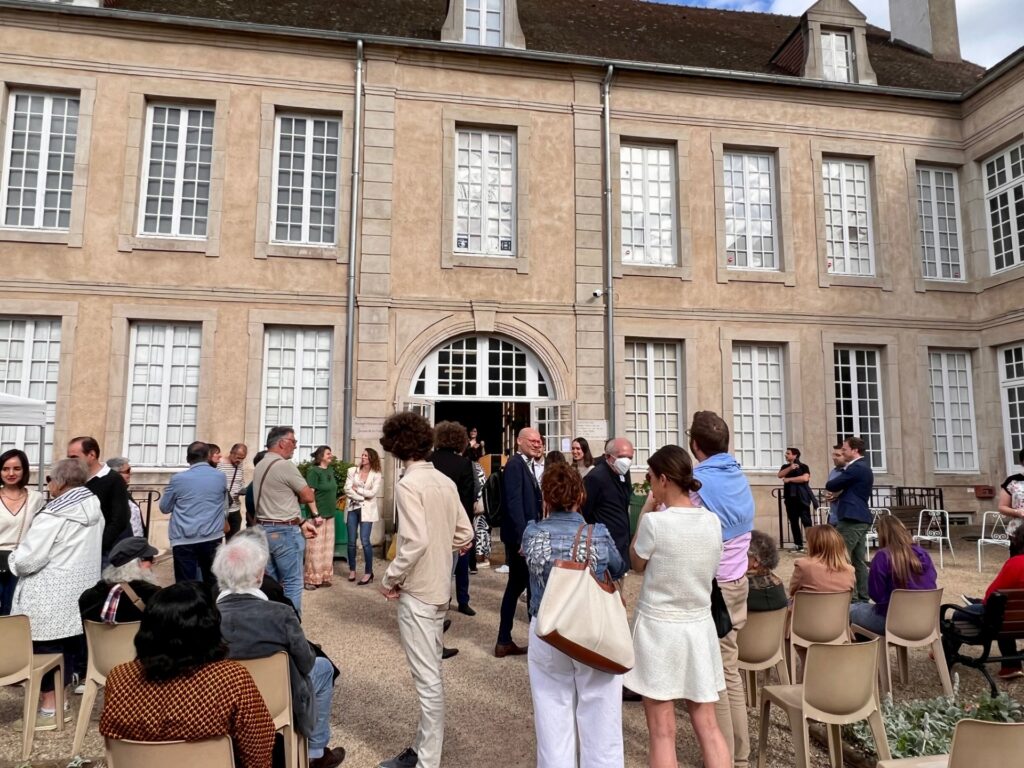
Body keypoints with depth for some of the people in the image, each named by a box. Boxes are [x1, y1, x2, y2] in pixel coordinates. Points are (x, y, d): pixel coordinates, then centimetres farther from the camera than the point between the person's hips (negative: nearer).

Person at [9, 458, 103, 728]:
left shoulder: (52, 516, -20)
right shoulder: (94, 510, 4)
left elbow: (25, 560, -19)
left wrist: (14, 558, 4)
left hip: (50, 598, -7)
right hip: (79, 592, 8)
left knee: (46, 651, 4)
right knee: (69, 648, 15)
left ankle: (49, 709, 12)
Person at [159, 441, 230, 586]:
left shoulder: (178, 479, -6)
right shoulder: (220, 477, 2)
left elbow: (164, 508, 6)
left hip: (184, 540, -2)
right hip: (212, 537, 2)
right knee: (212, 582, 13)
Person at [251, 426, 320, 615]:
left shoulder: (260, 466, 12)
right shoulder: (285, 465, -17)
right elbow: (309, 496, -11)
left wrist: (301, 523, 11)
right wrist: (297, 496, 11)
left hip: (264, 530, 9)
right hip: (284, 532, -9)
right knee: (292, 583, 0)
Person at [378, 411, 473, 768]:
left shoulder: (408, 484, -17)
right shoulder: (445, 482, 5)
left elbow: (416, 541, -25)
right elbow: (465, 535, 8)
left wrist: (390, 578, -13)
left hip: (417, 592, -8)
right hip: (440, 588, 8)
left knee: (427, 679, 1)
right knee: (430, 673, 18)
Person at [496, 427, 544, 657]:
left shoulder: (529, 466, 14)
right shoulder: (515, 465, -14)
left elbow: (533, 501, 11)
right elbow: (514, 503, -21)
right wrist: (523, 537, -24)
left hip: (526, 535, 10)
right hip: (520, 536, -10)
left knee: (516, 586, 14)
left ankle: (504, 641, 24)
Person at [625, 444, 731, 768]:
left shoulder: (654, 522, -19)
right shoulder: (712, 521, -4)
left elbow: (637, 564, -2)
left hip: (658, 629, -5)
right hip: (699, 628, 5)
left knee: (662, 731, 7)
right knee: (708, 726, 16)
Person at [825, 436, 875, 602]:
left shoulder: (855, 468, -14)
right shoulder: (865, 468, 18)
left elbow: (830, 485, -13)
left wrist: (835, 491, 9)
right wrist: (838, 495, 6)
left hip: (851, 519, -10)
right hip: (861, 518, 10)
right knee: (859, 560, 11)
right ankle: (863, 597, 14)